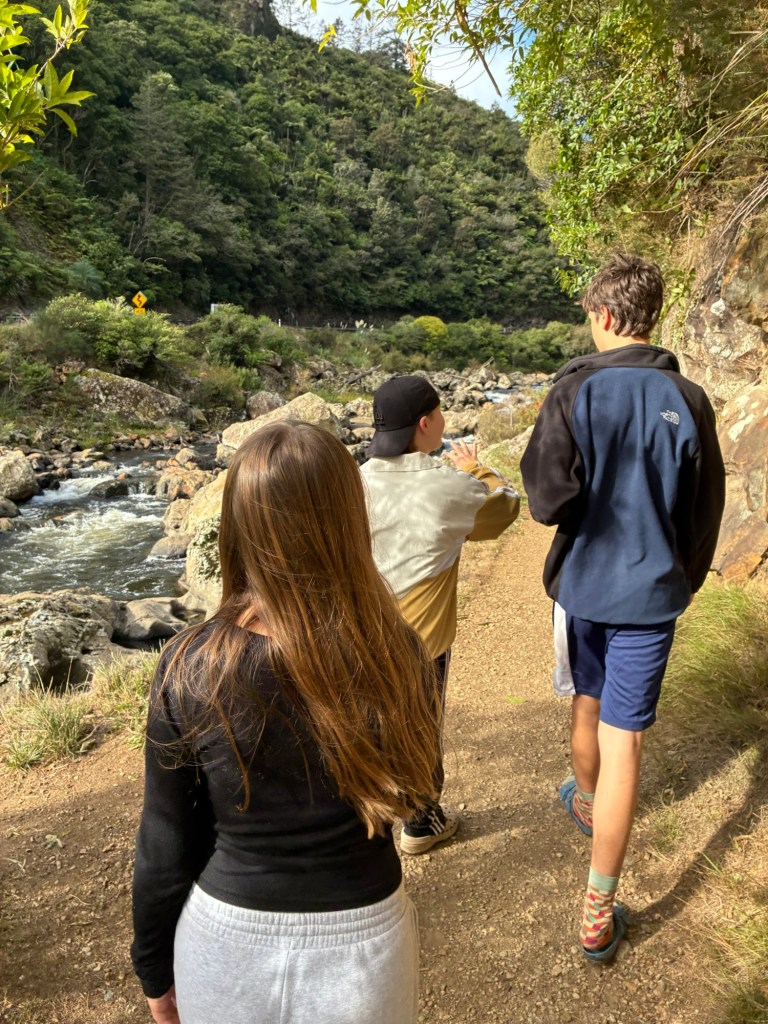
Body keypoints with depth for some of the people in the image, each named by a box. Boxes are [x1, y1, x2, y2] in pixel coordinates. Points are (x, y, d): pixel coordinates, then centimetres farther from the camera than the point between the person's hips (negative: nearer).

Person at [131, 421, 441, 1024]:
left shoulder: (189, 668, -21)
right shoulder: (397, 653, -19)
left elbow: (166, 845, -9)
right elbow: (415, 790, -1)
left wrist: (155, 968, 7)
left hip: (228, 944, 0)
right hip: (360, 941, 1)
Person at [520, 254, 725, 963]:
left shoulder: (575, 391, -12)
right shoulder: (688, 400, -5)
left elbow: (546, 504, -17)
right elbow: (706, 511, 3)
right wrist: (688, 579, 19)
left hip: (583, 584, 0)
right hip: (652, 593, 0)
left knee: (587, 703, 25)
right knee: (623, 742, 3)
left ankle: (584, 799, 53)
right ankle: (598, 914, 11)